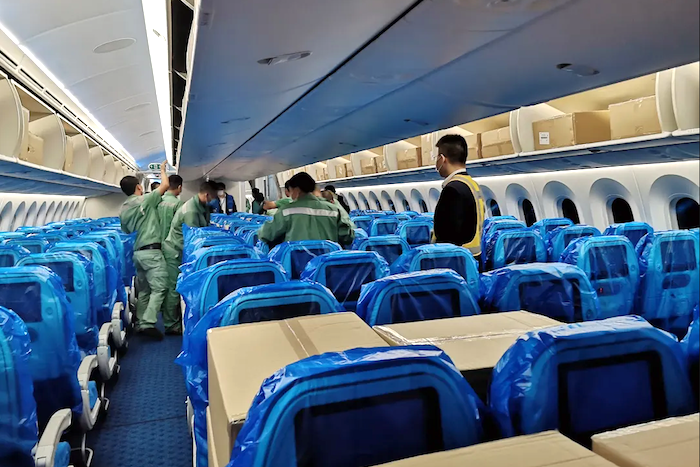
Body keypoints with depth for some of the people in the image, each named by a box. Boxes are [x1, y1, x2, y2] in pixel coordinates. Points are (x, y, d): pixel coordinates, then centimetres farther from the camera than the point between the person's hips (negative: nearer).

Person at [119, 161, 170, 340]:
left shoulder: (123, 210, 12)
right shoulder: (146, 200, -9)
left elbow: (126, 232, 20)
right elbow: (165, 185, -2)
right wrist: (162, 169, 15)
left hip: (137, 252, 8)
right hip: (151, 251, -8)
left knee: (143, 290, 13)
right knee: (159, 289, -8)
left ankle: (140, 323, 15)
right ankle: (148, 324, -17)